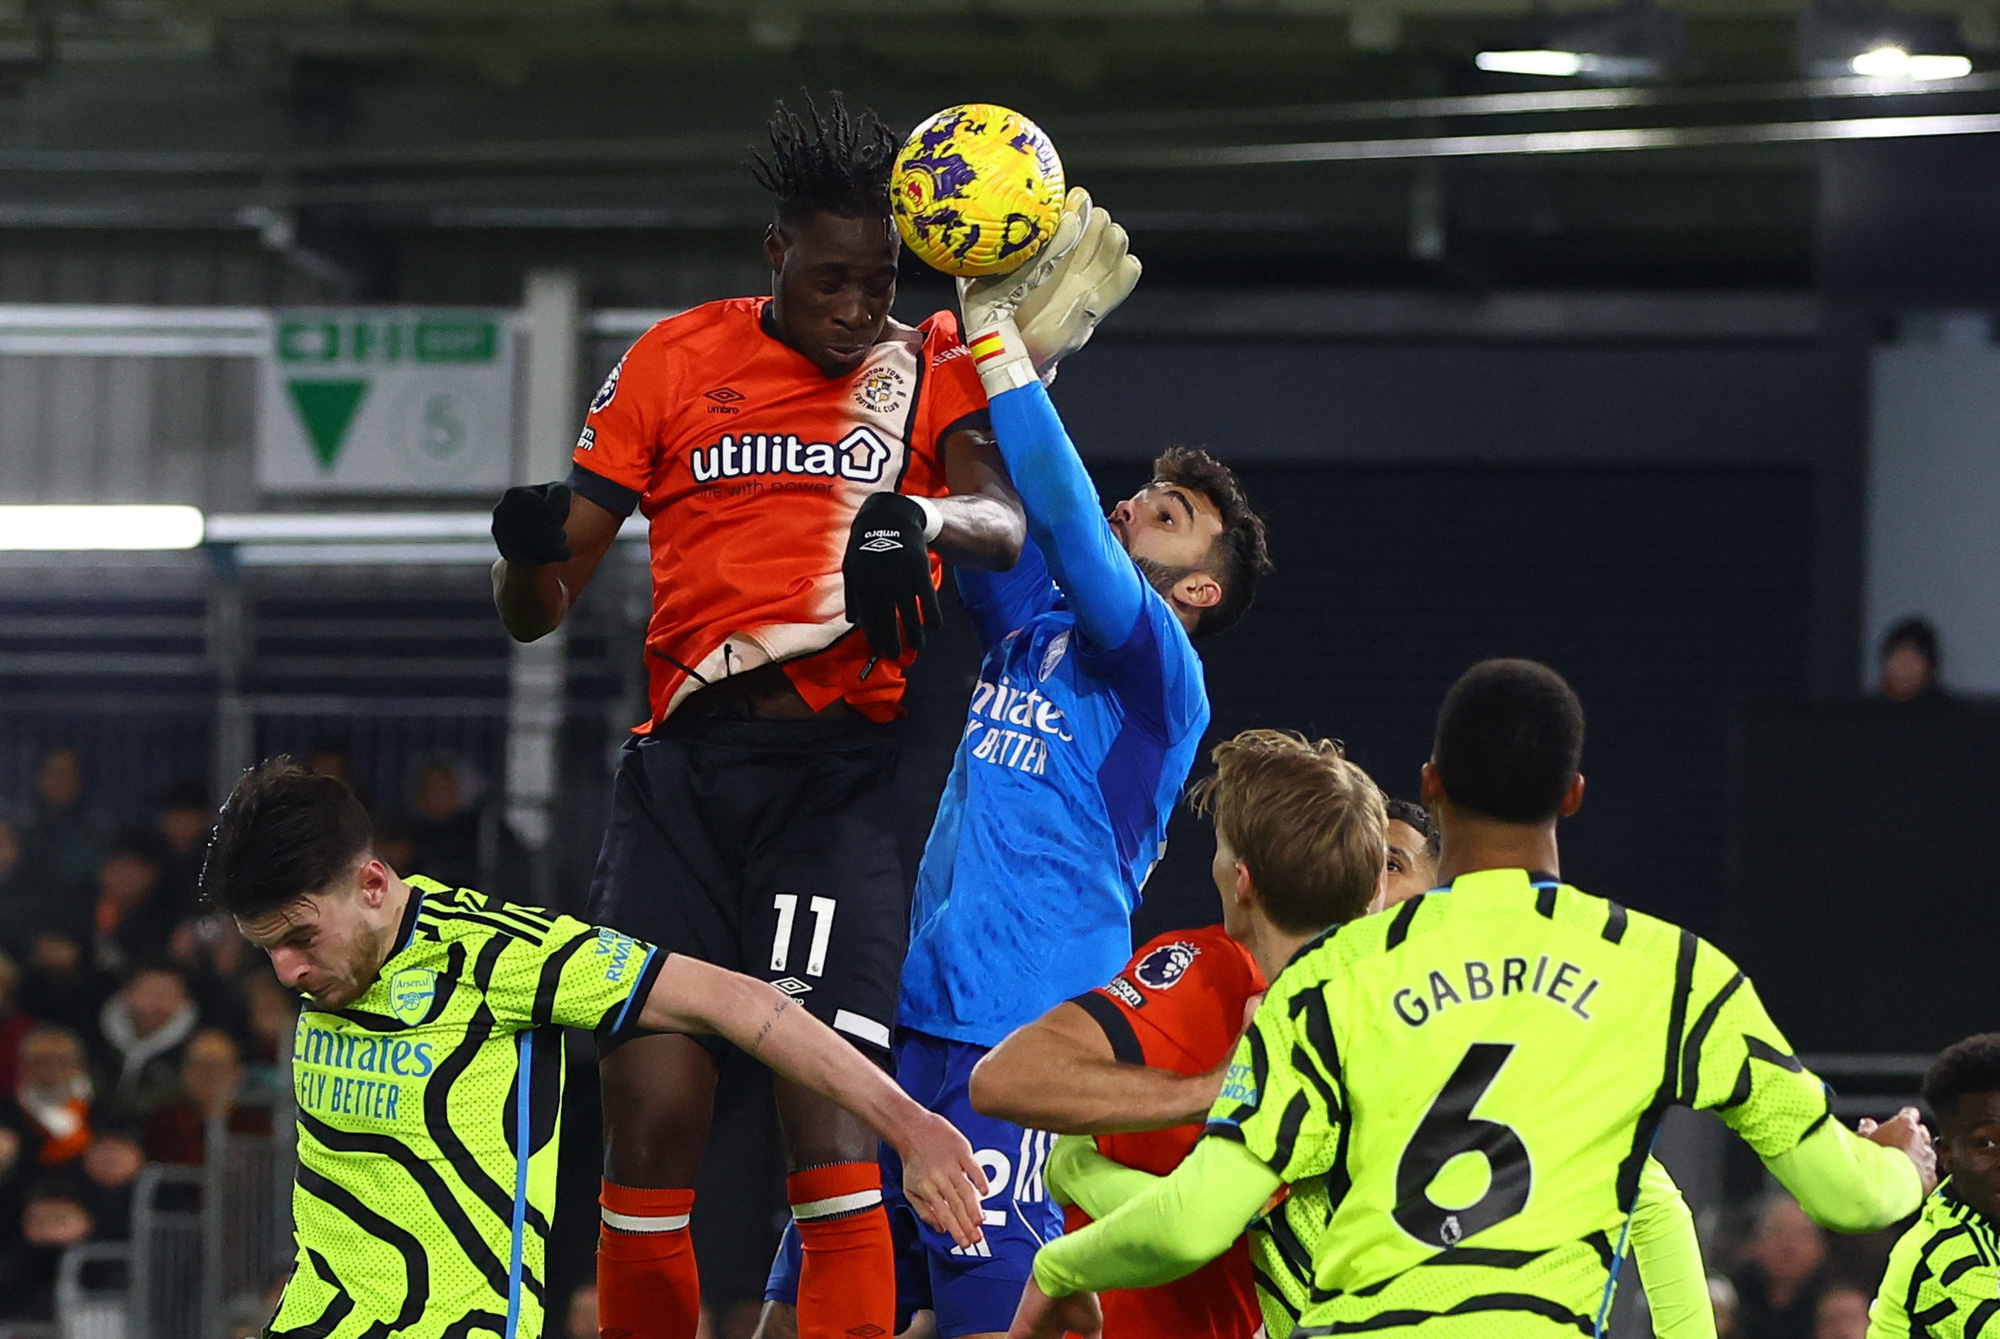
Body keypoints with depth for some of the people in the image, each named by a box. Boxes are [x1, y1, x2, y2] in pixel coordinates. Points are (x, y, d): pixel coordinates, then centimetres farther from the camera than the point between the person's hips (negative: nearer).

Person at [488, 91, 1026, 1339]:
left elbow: (1004, 520, -12)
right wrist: (530, 546, -11)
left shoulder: (929, 365, 8)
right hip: (684, 767, 2)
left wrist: (920, 518, -34)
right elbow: (538, 610, 13)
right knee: (652, 1119, -4)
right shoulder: (678, 359, 12)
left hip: (841, 776, -2)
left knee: (831, 1118, -15)